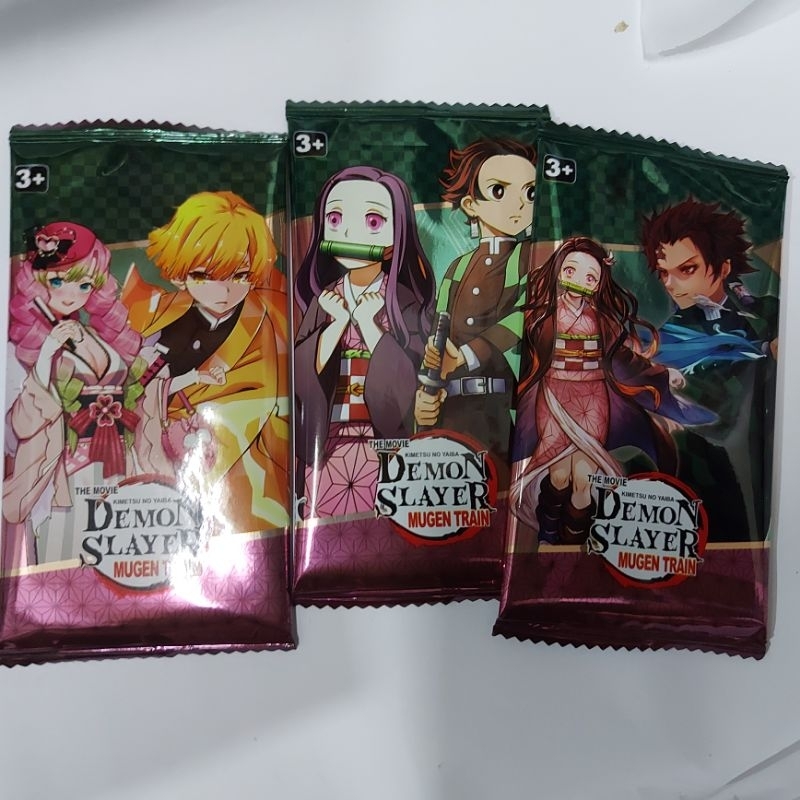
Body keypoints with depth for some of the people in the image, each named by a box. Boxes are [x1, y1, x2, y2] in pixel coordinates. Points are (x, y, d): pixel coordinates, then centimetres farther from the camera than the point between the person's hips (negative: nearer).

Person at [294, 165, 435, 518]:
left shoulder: (405, 302, -5)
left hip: (384, 446, -2)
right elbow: (303, 377, -5)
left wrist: (367, 322, -16)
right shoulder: (323, 300, 2)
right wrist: (339, 321, -15)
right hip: (327, 446, 2)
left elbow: (409, 382, -13)